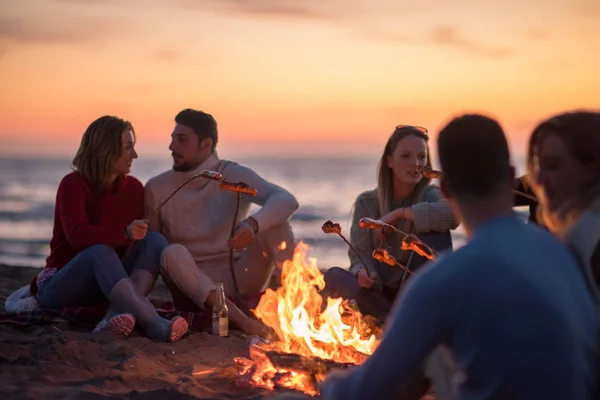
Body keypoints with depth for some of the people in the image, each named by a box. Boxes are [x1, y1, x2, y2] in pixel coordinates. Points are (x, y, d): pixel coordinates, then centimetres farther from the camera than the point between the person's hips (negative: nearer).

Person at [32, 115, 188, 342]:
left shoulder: (134, 187, 5)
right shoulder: (73, 184, -11)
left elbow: (142, 236, 4)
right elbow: (77, 234, -28)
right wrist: (124, 232, -44)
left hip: (107, 283, 5)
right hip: (62, 283, -5)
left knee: (155, 240, -19)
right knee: (100, 251, -37)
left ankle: (119, 314, -42)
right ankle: (155, 325, -55)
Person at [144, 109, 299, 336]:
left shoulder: (235, 176, -3)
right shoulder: (157, 188, 2)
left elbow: (287, 201, -20)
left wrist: (252, 224, -40)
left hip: (239, 281, 0)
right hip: (194, 286, 0)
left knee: (274, 222, -20)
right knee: (173, 252, -32)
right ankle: (240, 320, -44)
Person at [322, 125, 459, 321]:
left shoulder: (430, 195, -6)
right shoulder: (367, 203, 1)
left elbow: (454, 211, -31)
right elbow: (360, 254, -5)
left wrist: (399, 213, -26)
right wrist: (363, 273, -30)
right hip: (380, 293, 2)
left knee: (435, 233, -24)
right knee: (333, 276, -24)